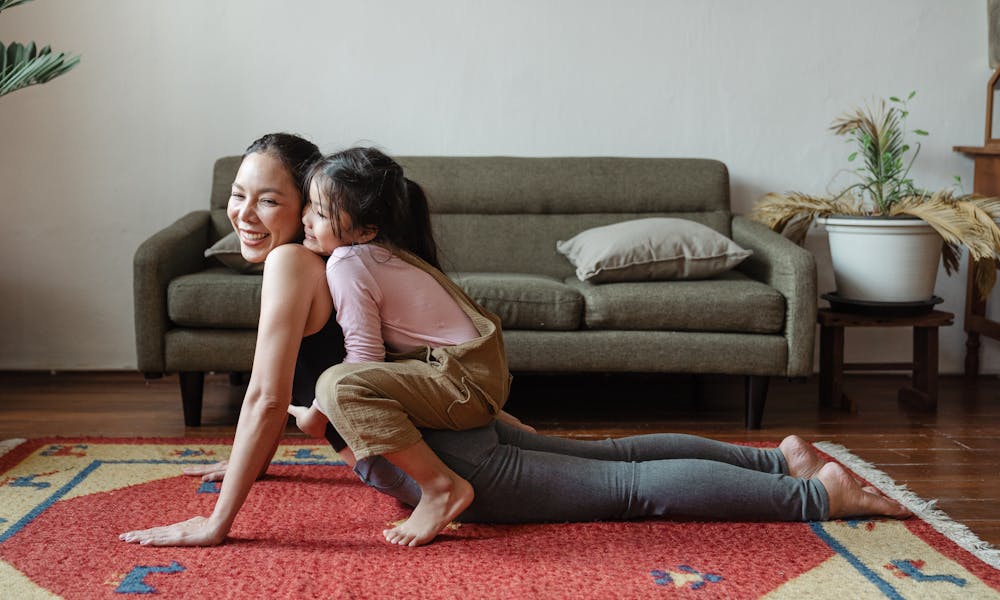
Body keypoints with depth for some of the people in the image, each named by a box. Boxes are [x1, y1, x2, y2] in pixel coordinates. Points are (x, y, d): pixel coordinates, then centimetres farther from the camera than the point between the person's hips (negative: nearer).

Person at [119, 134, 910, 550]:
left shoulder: (293, 264, -19)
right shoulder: (305, 263, 10)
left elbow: (267, 398, -25)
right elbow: (287, 391, 25)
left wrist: (218, 523, -23)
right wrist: (247, 462, 31)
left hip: (441, 460, -9)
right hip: (445, 426, 9)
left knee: (635, 486, -2)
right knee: (616, 455, 20)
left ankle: (818, 493, 5)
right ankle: (781, 458, 29)